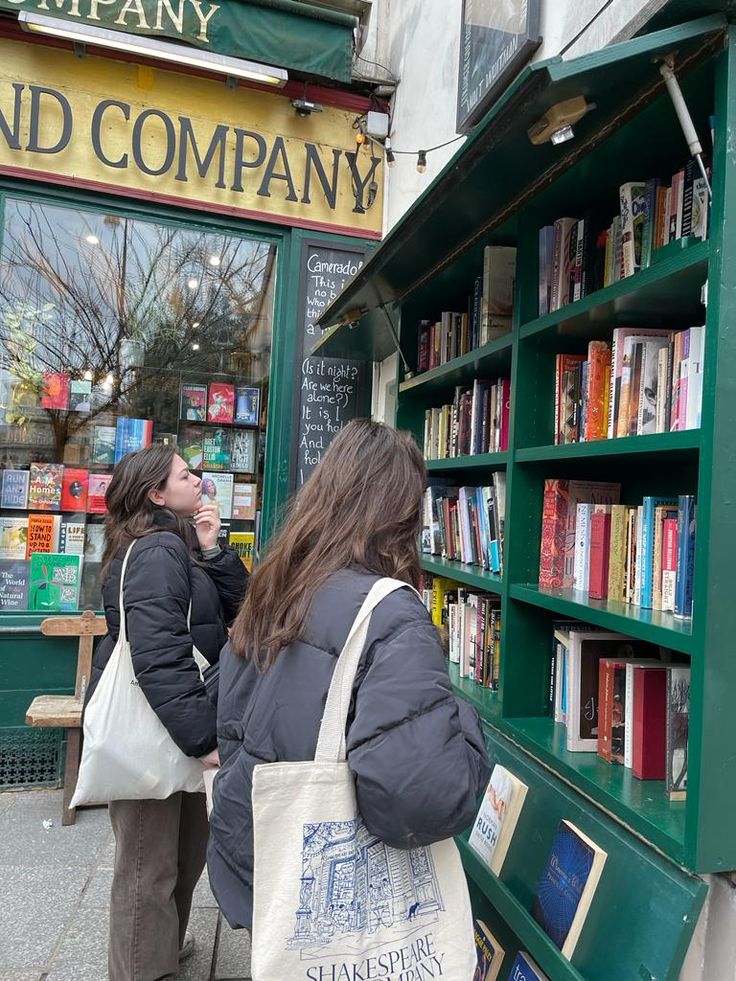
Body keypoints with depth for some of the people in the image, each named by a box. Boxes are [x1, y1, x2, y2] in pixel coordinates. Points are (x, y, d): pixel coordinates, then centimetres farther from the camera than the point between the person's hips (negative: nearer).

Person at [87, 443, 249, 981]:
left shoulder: (181, 545, 10)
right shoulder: (157, 551, -21)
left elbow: (234, 607, 4)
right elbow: (158, 657, -28)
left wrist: (212, 550, -8)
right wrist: (204, 736, -27)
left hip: (176, 722, 10)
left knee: (190, 842, 24)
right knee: (149, 865, 6)